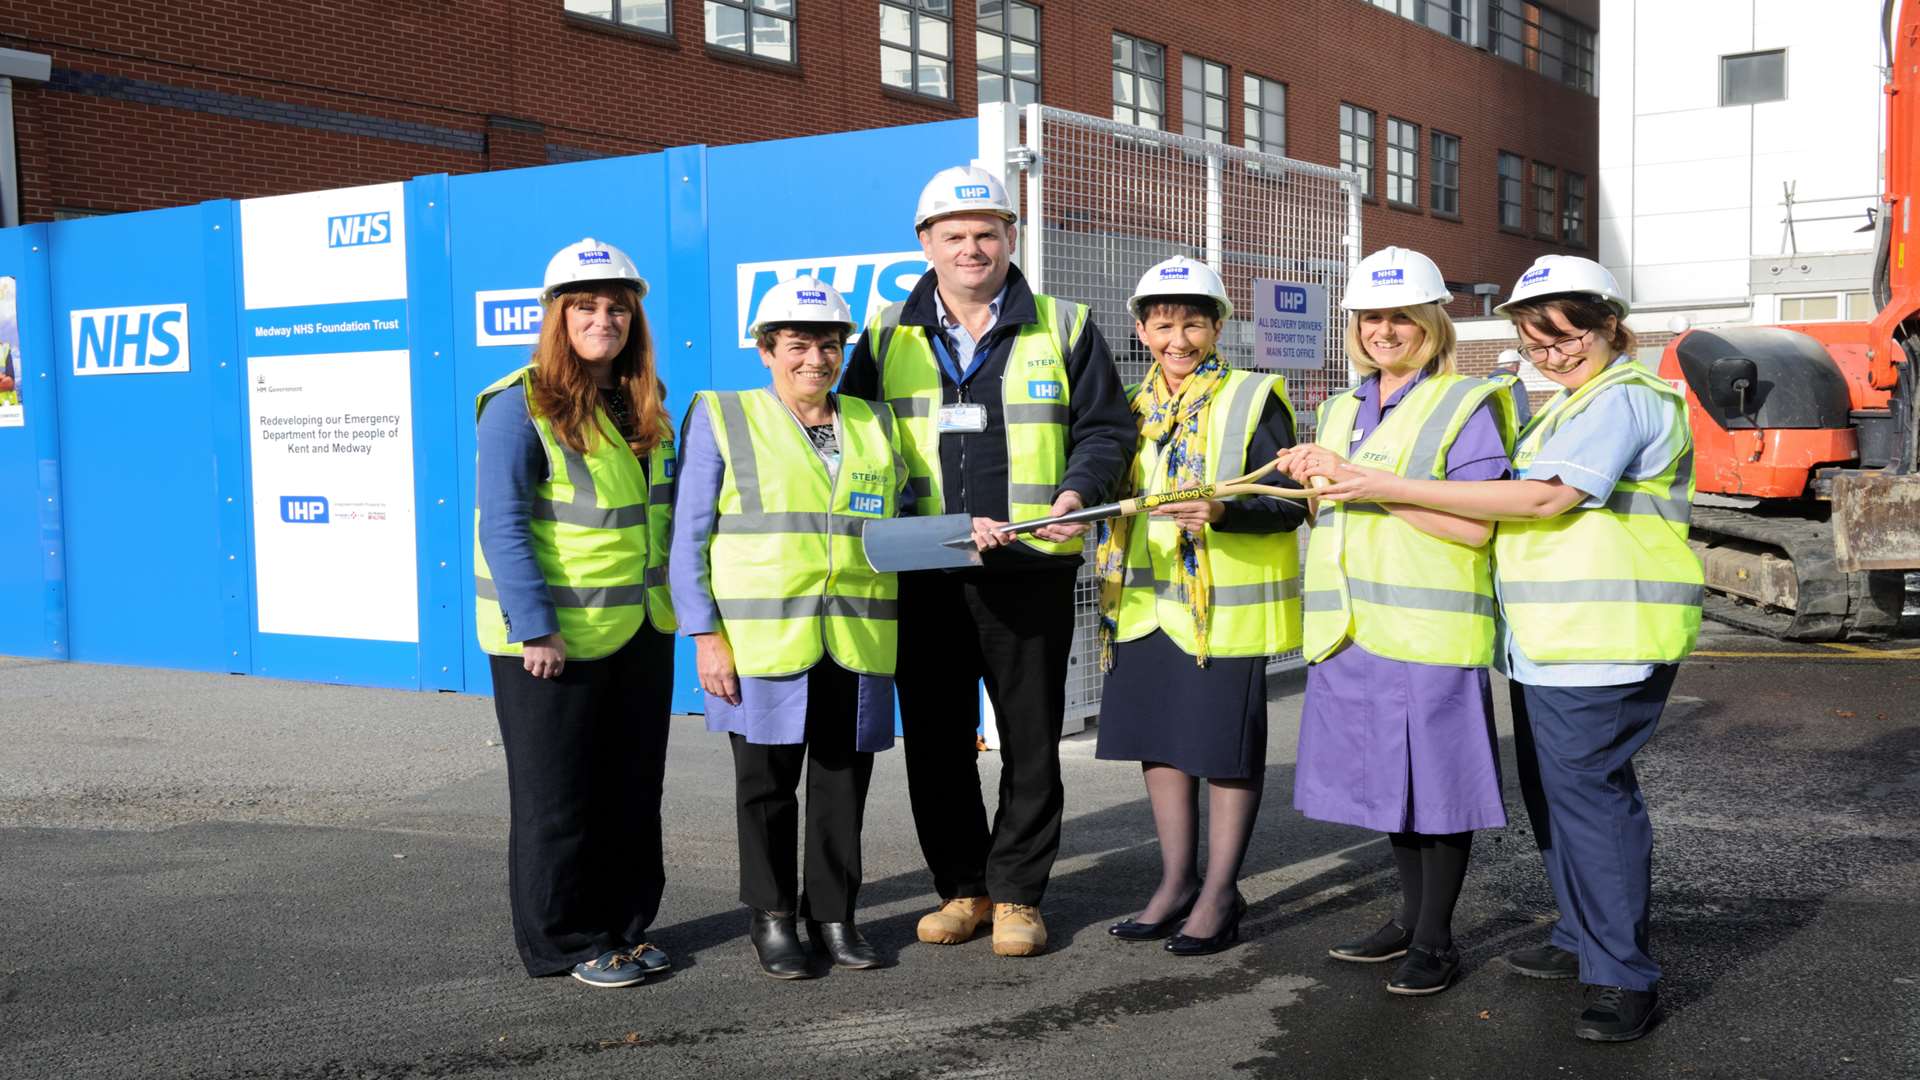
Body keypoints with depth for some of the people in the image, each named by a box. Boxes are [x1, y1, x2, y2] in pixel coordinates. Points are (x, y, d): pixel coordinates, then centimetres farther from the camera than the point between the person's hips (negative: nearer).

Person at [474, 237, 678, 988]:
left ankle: (625, 927, 27)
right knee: (557, 798, 4)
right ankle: (564, 942, 17)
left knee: (634, 790, 14)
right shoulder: (520, 406, -12)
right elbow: (503, 527, -16)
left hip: (641, 634, 7)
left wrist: (674, 606, 12)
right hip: (553, 639, -7)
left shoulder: (645, 408, 10)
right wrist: (535, 630, -20)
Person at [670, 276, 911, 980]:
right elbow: (688, 540, 0)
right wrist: (707, 637, -8)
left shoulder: (874, 424, 13)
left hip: (855, 643, 3)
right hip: (762, 641, -3)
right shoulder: (721, 419, 2)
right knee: (767, 783, 7)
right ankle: (771, 920, 21)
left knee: (844, 783, 8)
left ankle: (833, 914, 23)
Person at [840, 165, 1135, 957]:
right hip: (922, 574, 2)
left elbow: (1106, 428, 8)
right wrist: (944, 523, -8)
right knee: (935, 739, 8)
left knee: (1030, 741, 5)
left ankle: (1016, 893, 17)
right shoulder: (887, 336, 9)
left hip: (1031, 572, -1)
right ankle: (961, 888, 21)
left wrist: (1077, 492, -13)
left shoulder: (1063, 327, 6)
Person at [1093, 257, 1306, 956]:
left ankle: (1220, 894, 13)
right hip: (1146, 606, 6)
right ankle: (1176, 883, 25)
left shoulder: (1252, 400, -6)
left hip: (1224, 607, -6)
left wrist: (1222, 512, -28)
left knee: (1227, 749, 2)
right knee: (1159, 742, 12)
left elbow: (1291, 504, -12)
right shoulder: (1135, 410, 13)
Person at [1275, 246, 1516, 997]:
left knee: (1436, 781, 0)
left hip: (1429, 627, -7)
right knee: (1386, 777, 14)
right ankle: (1410, 916, 29)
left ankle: (1435, 940, 12)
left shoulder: (1465, 406, -5)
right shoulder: (1341, 412, 17)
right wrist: (1310, 481, 4)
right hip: (1353, 628, 7)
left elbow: (1476, 525, -16)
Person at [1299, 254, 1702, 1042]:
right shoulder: (1571, 406, 23)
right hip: (1548, 642, 10)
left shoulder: (1623, 400, -11)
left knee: (1588, 791, -10)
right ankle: (1584, 939, 28)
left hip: (1603, 643, -10)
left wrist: (1392, 488, -20)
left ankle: (1624, 978, -2)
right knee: (1552, 791, 15)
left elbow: (1546, 498, -21)